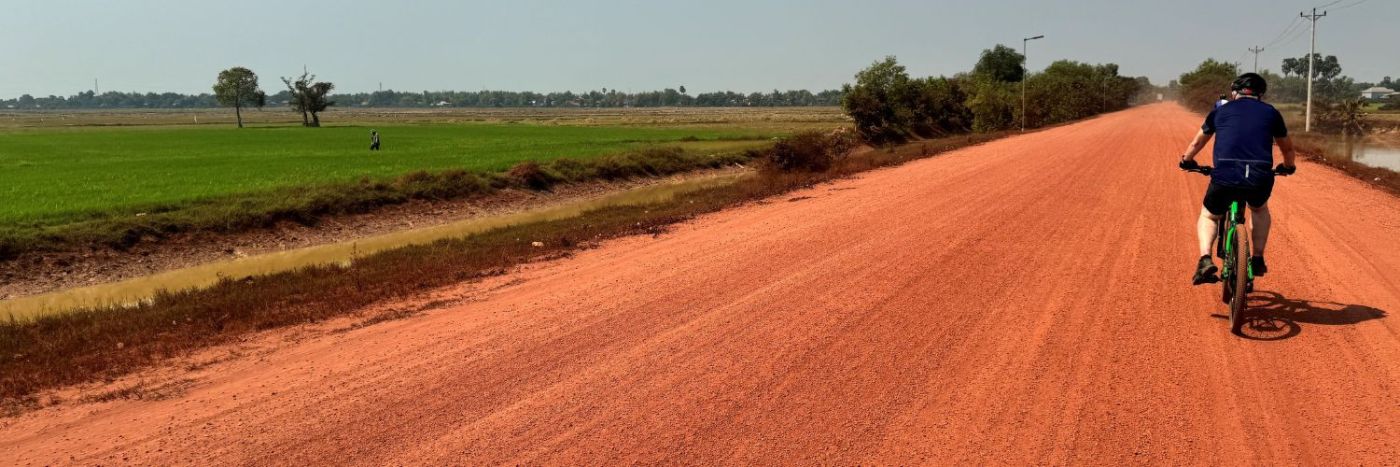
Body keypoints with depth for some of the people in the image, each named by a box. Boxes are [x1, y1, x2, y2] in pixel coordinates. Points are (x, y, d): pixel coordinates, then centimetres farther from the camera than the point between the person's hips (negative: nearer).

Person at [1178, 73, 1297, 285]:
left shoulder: (1220, 111, 17)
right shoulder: (1271, 113, 18)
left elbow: (1196, 143, 29)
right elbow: (1288, 148, 31)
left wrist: (1186, 161, 49)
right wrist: (1287, 167, 52)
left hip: (1224, 177, -1)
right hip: (1260, 180, 1)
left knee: (1208, 216, 25)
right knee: (1260, 210, 35)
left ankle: (1205, 259, 0)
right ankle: (1258, 260, 26)